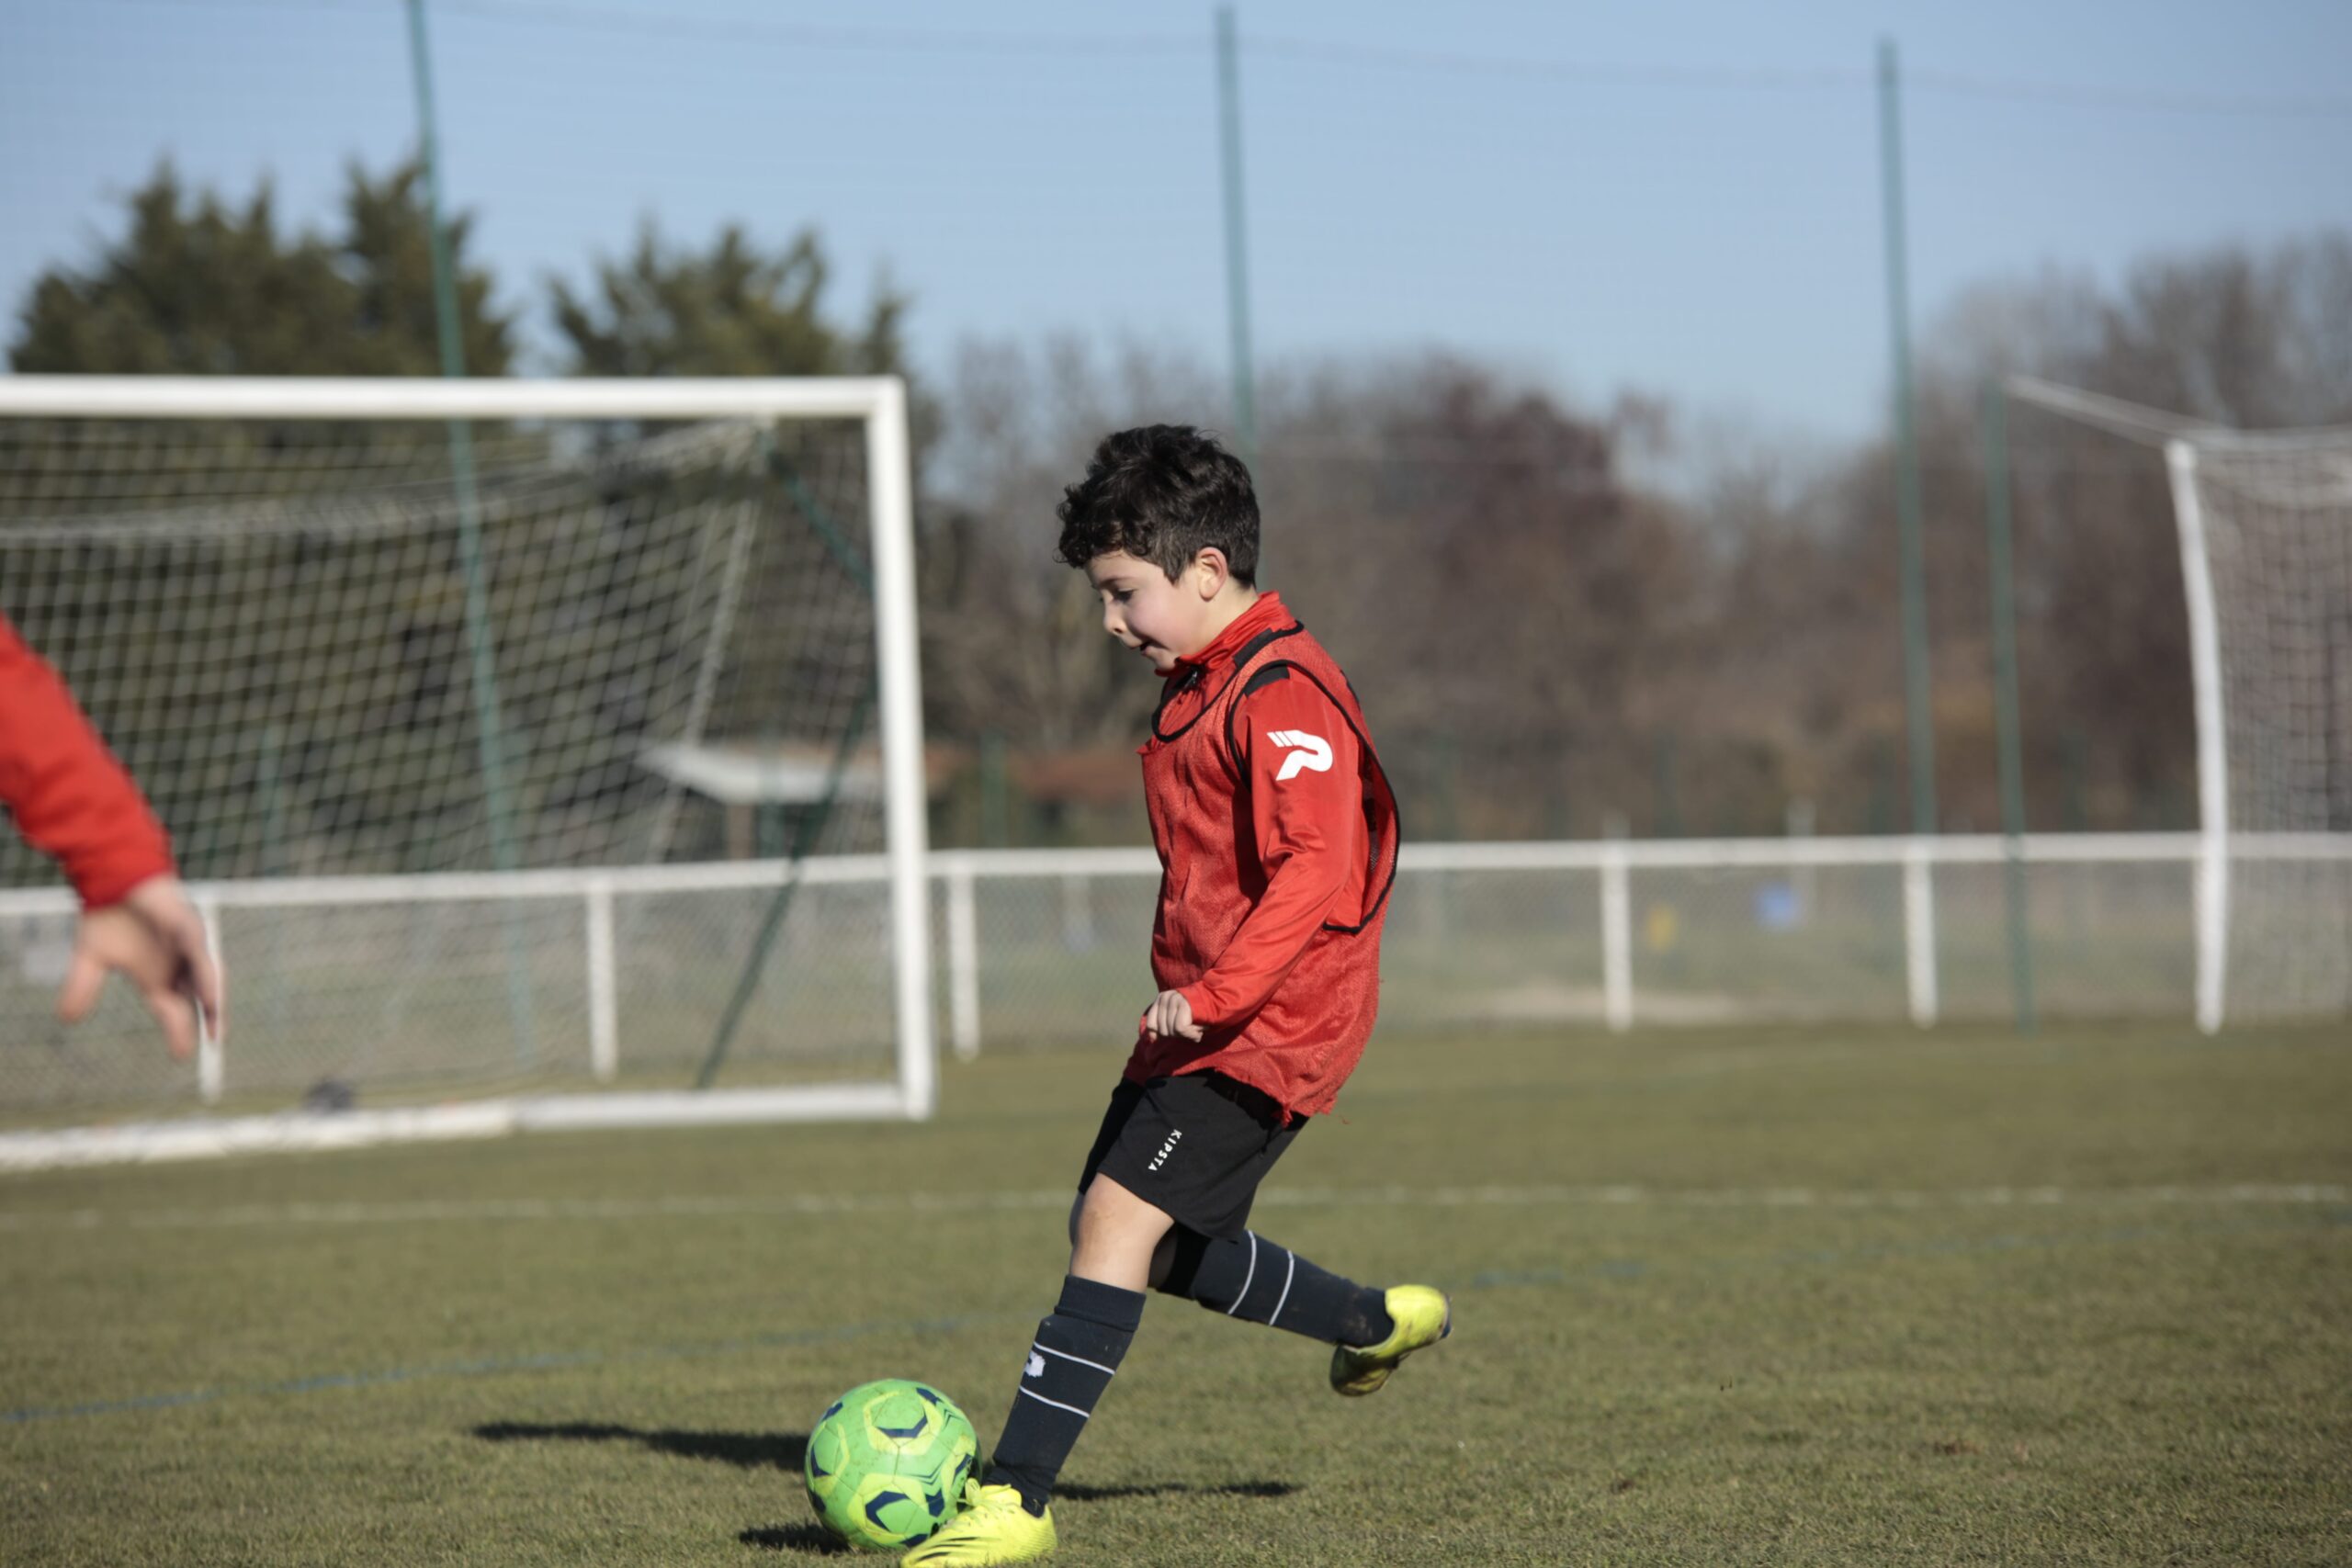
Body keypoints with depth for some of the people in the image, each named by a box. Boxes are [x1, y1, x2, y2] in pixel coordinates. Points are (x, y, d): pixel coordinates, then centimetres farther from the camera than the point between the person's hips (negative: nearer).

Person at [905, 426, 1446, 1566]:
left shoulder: (1285, 693, -18)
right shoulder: (1203, 685, 14)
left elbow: (1313, 871, -28)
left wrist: (1219, 993, -35)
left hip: (1271, 1025, -10)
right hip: (1199, 1014, 10)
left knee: (1118, 1218, -18)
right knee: (1136, 1241, 14)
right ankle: (1380, 1323, 33)